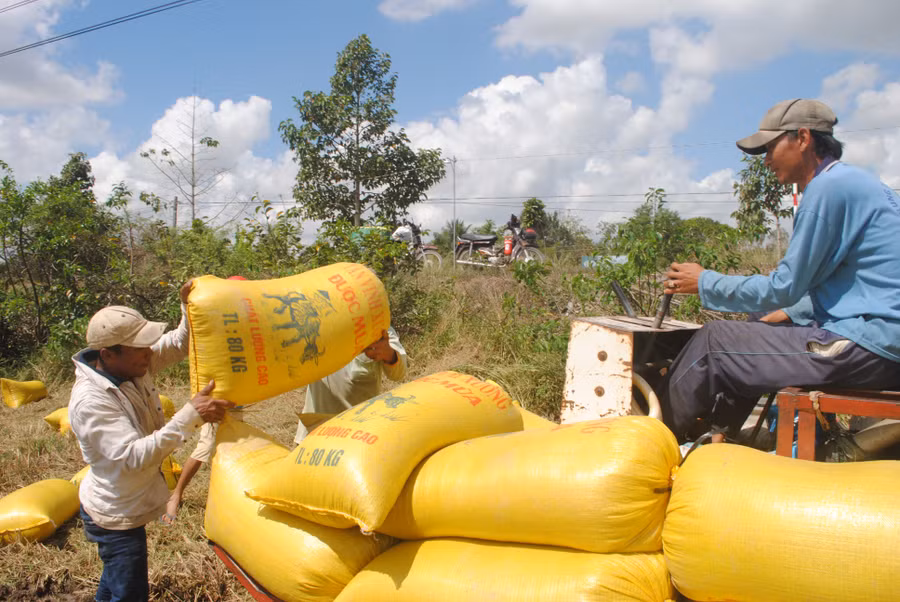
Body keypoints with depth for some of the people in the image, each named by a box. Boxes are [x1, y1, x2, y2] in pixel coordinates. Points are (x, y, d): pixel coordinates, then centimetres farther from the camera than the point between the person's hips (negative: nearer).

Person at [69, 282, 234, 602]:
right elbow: (134, 456, -36)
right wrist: (191, 415, -41)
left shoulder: (132, 364, -9)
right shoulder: (90, 400, -31)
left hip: (125, 506, 8)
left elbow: (180, 343, -1)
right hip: (116, 517, -8)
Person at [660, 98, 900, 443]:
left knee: (715, 341, -6)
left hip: (867, 345, -10)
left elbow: (784, 288, -13)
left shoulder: (830, 186, -14)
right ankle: (716, 443, 20)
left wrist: (705, 282, -1)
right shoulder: (852, 183, 18)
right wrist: (789, 315, 16)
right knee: (745, 339, 19)